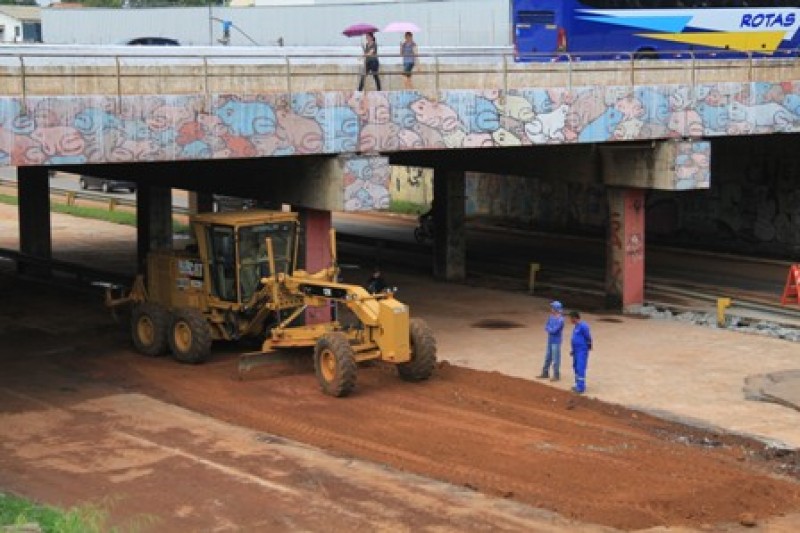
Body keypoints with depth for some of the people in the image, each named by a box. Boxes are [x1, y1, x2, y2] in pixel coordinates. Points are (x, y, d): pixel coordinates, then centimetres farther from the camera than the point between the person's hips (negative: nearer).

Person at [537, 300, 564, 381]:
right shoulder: (551, 316, 6)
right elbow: (546, 327, 8)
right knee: (547, 357, 17)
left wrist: (548, 328, -6)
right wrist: (551, 329, -12)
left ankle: (556, 375, 8)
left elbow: (554, 330, -24)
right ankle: (545, 373, 28)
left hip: (556, 341, -9)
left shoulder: (560, 320, -20)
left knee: (555, 359, -1)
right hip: (550, 340, 9)